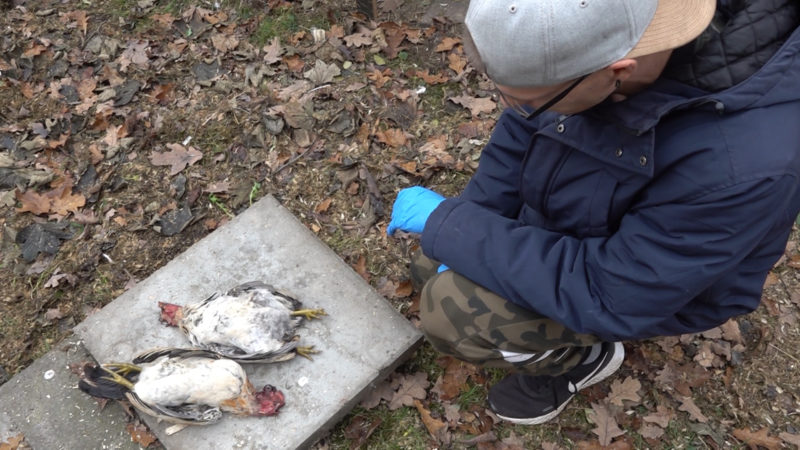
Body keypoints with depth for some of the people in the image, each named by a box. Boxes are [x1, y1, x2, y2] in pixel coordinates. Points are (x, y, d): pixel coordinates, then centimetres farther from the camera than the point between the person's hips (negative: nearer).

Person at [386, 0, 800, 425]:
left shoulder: (746, 158, -41)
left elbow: (605, 293, -33)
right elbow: (524, 129, -8)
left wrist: (446, 223, -29)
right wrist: (463, 242, -10)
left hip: (642, 285, -5)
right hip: (562, 223, 6)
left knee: (447, 311, -19)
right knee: (432, 270, 10)